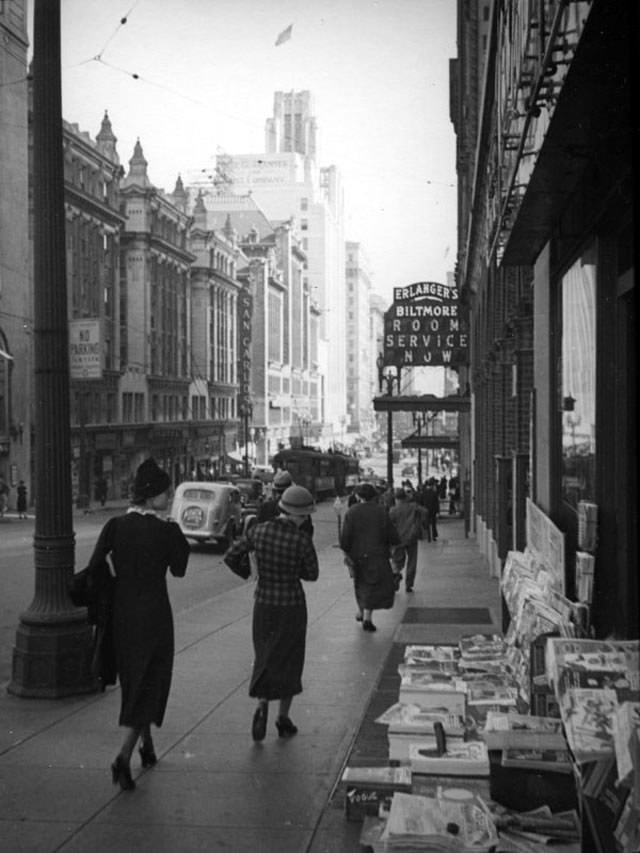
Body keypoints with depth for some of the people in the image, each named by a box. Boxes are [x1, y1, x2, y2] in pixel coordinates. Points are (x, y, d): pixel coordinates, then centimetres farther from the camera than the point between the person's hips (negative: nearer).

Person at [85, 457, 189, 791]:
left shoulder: (114, 526, -5)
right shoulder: (166, 530, -15)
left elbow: (94, 568, -9)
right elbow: (178, 570, -2)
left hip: (122, 612, 5)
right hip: (154, 613, -4)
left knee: (133, 680, 21)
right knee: (149, 683, 5)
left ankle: (146, 745, 36)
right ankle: (124, 757, -9)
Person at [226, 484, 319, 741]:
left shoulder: (258, 531, -9)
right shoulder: (303, 541, -18)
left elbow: (237, 548, 9)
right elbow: (312, 575, -6)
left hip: (263, 604, 3)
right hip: (292, 606, -3)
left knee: (265, 659, 16)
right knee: (288, 662, 14)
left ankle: (262, 704, -7)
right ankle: (283, 719, 21)